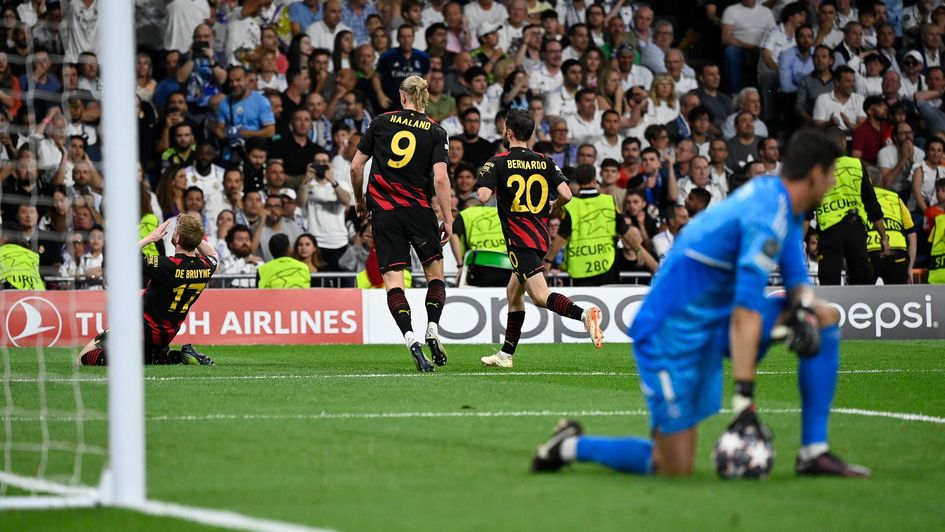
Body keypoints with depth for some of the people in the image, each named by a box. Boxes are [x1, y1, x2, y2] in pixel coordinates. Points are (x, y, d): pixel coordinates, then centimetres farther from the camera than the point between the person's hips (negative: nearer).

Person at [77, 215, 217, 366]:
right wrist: (194, 235, 1)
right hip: (167, 335, 6)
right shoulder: (205, 267, -11)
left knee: (82, 359, 2)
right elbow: (212, 255, 18)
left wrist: (150, 238, -11)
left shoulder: (165, 266, -29)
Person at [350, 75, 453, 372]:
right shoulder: (436, 133, -2)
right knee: (435, 271, 17)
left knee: (393, 280, -1)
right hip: (418, 210, -1)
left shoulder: (381, 122, 3)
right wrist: (448, 220, -6)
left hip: (383, 212, 1)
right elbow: (440, 179, -12)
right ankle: (432, 330, 1)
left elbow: (356, 166, 5)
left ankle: (411, 339, -18)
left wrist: (360, 200, 21)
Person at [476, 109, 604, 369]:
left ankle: (584, 314, -42)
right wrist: (553, 206, 19)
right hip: (541, 237, 7)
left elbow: (483, 196, -17)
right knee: (513, 291, 21)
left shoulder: (498, 162, -6)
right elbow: (566, 194, -3)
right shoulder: (545, 162, 7)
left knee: (540, 296, -16)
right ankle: (505, 354, 24)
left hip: (519, 240, -7)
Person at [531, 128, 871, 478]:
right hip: (674, 335, -10)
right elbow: (745, 314, -28)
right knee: (676, 469, -8)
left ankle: (814, 453, 2)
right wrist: (744, 400, -30)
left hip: (713, 321, 10)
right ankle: (571, 446, 10)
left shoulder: (773, 195, 5)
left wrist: (803, 310, -11)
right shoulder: (766, 218, -23)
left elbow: (796, 278, 13)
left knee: (824, 317, 3)